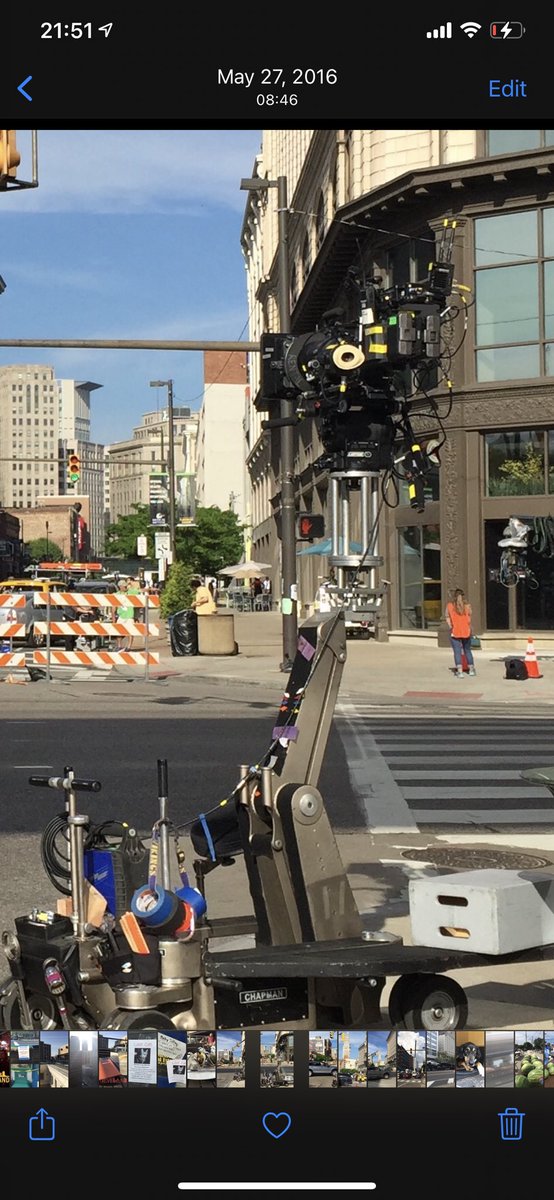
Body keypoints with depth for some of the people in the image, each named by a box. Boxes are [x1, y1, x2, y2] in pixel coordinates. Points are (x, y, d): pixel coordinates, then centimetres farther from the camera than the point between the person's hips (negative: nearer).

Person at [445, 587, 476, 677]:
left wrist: (451, 627, 7)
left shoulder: (450, 605, -2)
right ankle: (471, 669, 24)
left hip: (455, 632, -2)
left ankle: (459, 671, -13)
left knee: (457, 652, -3)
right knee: (467, 650, 17)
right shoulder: (467, 605, 0)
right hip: (466, 631, 2)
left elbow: (447, 618, -3)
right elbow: (469, 618, 2)